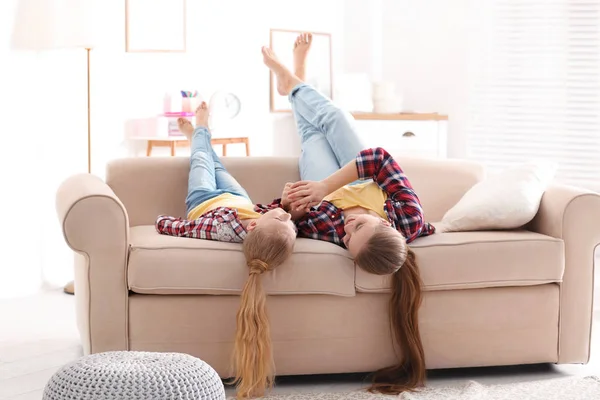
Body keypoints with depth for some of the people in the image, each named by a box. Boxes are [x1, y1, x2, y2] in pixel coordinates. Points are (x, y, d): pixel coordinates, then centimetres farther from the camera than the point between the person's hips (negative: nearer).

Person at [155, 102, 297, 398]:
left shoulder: (224, 226, -54)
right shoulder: (285, 231, -45)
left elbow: (164, 225, -40)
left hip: (204, 201, -2)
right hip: (238, 197, 2)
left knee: (201, 160, 30)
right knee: (216, 165, 34)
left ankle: (199, 132, 67)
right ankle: (200, 132, 70)